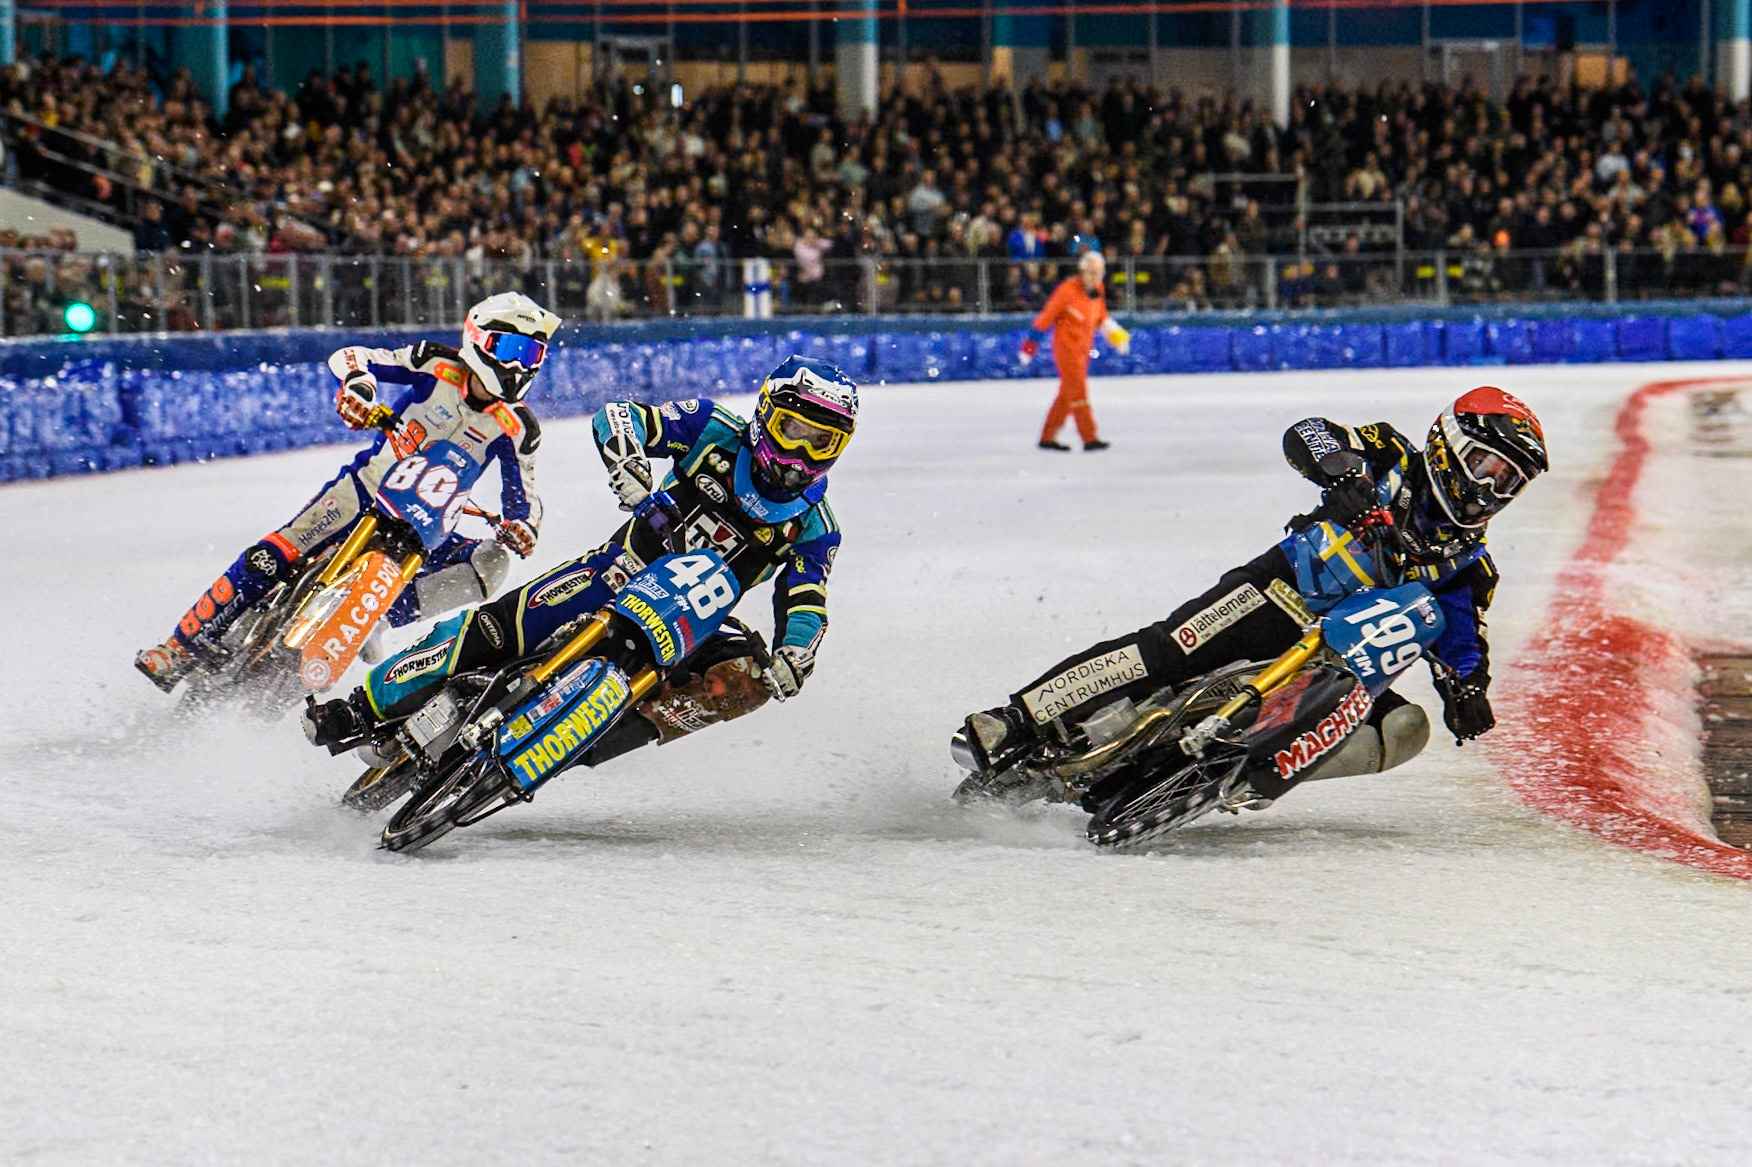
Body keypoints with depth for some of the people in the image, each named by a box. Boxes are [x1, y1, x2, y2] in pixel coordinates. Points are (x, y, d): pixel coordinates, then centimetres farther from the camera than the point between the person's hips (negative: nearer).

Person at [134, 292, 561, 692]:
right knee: (273, 558, -19)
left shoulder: (516, 428, -5)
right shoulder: (438, 366, -10)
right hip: (366, 487, -3)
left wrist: (522, 525, -27)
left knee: (489, 566, -22)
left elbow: (522, 495, -3)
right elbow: (349, 356, -14)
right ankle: (186, 644, -12)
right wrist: (357, 384, -39)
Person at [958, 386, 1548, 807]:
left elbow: (1461, 645, 10)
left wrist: (1467, 690, -13)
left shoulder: (1467, 567, 14)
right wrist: (1342, 473, -29)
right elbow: (1306, 435, -8)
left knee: (1404, 729, -19)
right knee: (1170, 649, -25)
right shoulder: (1392, 459, 4)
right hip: (1275, 593, -4)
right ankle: (1018, 722, -26)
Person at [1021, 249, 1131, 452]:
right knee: (1078, 391, -10)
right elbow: (1046, 317, -13)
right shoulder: (1067, 291, -18)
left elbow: (1101, 315, 22)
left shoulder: (1098, 289, 6)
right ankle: (1089, 438, -12)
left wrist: (1115, 334, 8)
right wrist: (1031, 343, -11)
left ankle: (1048, 437, 19)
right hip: (1066, 346, -8)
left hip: (1083, 347, 8)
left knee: (1067, 393, 11)